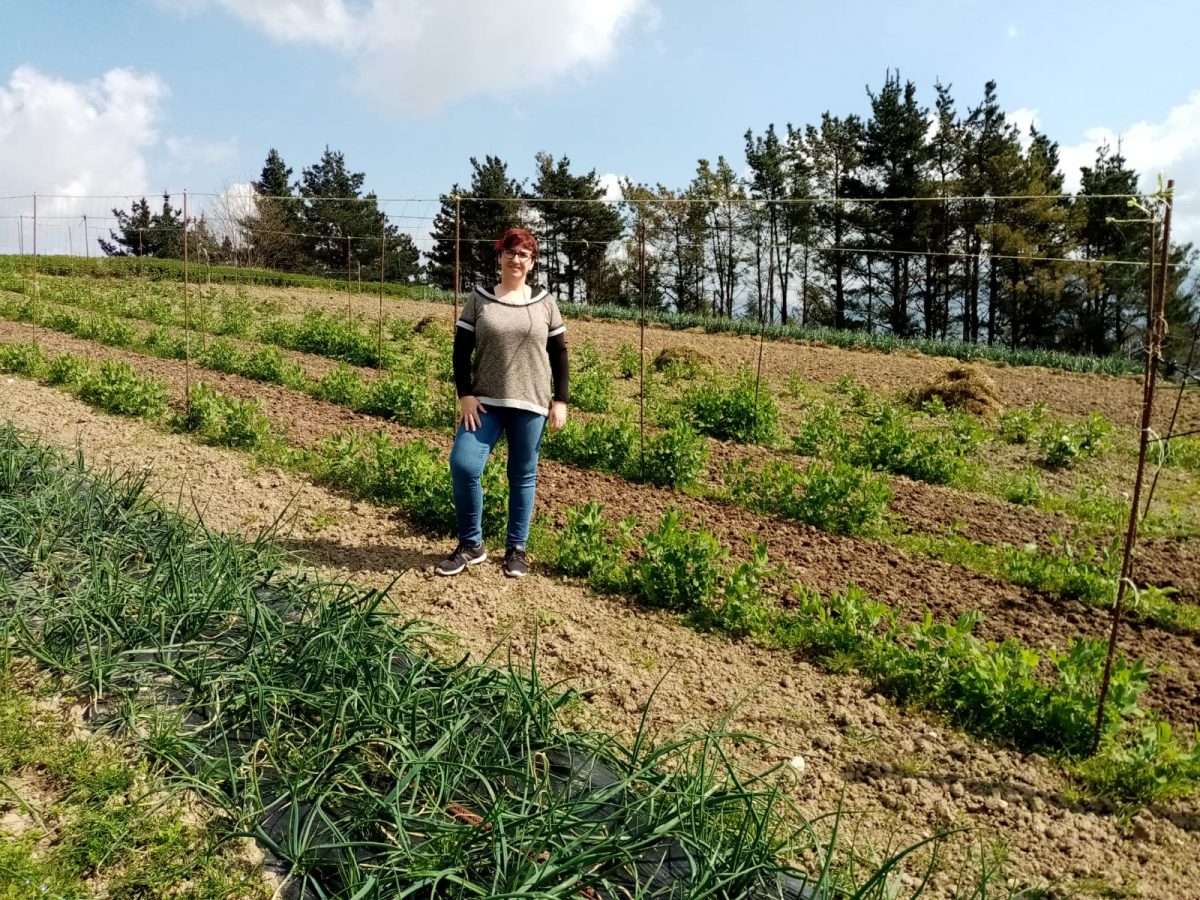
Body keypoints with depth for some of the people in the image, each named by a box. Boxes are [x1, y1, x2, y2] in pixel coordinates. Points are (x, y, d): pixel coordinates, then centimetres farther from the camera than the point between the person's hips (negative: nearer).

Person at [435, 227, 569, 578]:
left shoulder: (544, 302, 5)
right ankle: (471, 545, 5)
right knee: (463, 465, -13)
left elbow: (559, 354, 8)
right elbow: (461, 351, 4)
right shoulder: (478, 300, 5)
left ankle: (516, 548, 21)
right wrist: (465, 395, -7)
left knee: (523, 476, 6)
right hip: (485, 402, 0)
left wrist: (560, 400, 1)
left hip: (530, 404, 0)